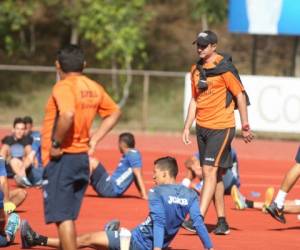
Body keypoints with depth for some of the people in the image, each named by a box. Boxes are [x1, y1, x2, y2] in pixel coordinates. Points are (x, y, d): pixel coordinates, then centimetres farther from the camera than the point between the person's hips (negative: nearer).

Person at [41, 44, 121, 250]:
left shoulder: (63, 87, -15)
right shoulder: (94, 88, 8)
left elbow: (67, 115, -33)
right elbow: (114, 113, 20)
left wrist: (56, 143, -21)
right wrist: (95, 139, 17)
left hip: (61, 158, -8)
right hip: (82, 157, 8)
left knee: (62, 216, -6)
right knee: (68, 216, 17)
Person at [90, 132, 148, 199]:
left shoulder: (132, 154, -14)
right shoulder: (129, 154, 16)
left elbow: (138, 174, -21)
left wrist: (144, 195, -26)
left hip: (111, 189, -10)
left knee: (92, 162, -14)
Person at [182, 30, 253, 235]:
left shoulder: (225, 68, -11)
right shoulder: (196, 69, 11)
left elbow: (240, 95, -9)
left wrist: (245, 125, -11)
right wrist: (187, 127, 13)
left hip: (221, 127, -7)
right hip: (202, 127, 7)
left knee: (210, 171, -15)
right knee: (215, 175, 10)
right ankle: (222, 222, 15)